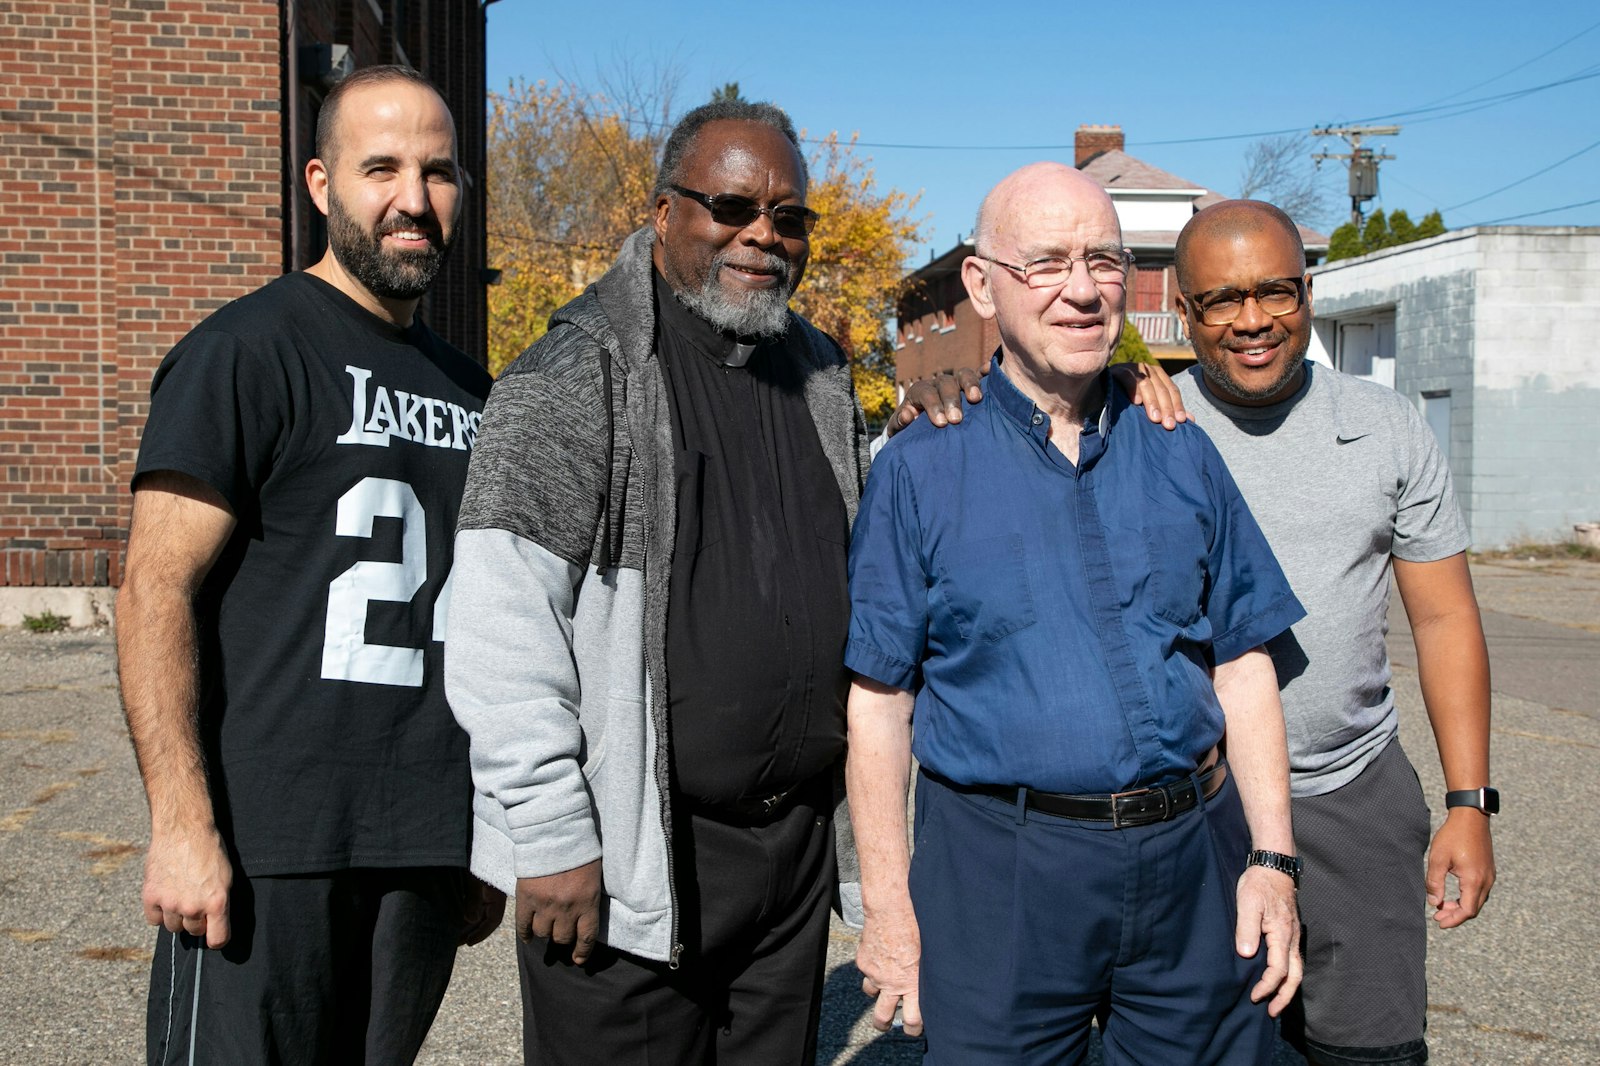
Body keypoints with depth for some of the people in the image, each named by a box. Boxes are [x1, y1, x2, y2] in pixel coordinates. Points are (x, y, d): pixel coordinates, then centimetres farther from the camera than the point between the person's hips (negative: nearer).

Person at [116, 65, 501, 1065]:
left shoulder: (468, 386, 14)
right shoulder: (247, 351, -6)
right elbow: (155, 591, -11)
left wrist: (490, 833, 17)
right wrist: (182, 824, -18)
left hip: (427, 851, 6)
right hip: (265, 844, -6)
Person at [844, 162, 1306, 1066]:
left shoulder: (1180, 455, 7)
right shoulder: (920, 471, -3)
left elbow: (1243, 665, 9)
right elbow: (880, 702, -3)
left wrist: (1271, 859, 1)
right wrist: (890, 911, -5)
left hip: (1193, 860, 3)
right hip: (1000, 876, -3)